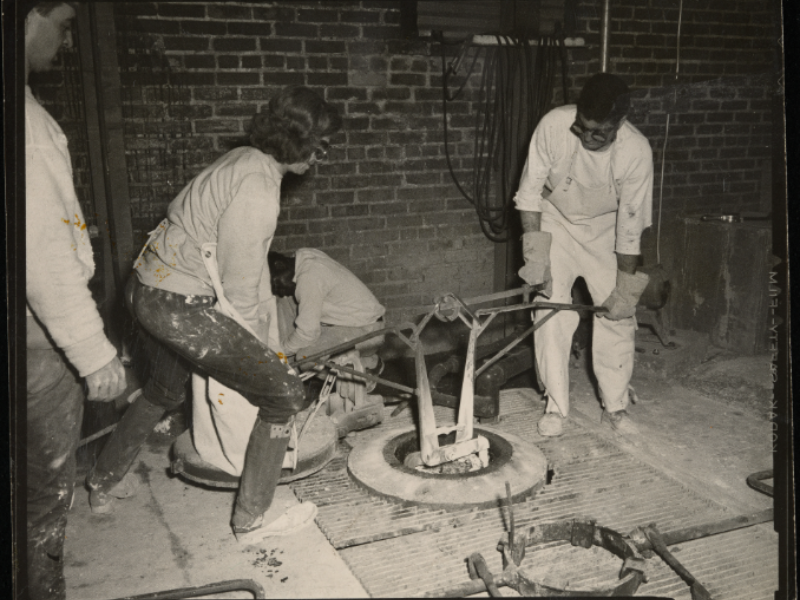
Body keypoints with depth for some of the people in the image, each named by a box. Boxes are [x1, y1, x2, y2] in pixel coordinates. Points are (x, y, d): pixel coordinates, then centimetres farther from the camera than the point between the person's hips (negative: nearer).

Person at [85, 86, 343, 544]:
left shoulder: (247, 162, 11)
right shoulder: (257, 189, -22)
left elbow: (254, 264, 15)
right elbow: (240, 288, -18)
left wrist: (264, 343, 18)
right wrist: (257, 349, -3)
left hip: (148, 290, 10)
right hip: (182, 306, -10)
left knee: (163, 394, 33)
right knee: (284, 394, -2)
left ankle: (104, 487, 51)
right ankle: (252, 519, 11)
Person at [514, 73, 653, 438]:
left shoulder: (636, 151, -27)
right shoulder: (553, 125, -29)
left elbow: (631, 225, -19)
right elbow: (530, 192, -18)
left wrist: (625, 287, -15)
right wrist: (535, 254, -22)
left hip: (606, 229, 1)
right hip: (555, 221, 0)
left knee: (618, 315, -3)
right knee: (551, 314, -8)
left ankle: (616, 406, 12)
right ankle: (555, 407, 5)